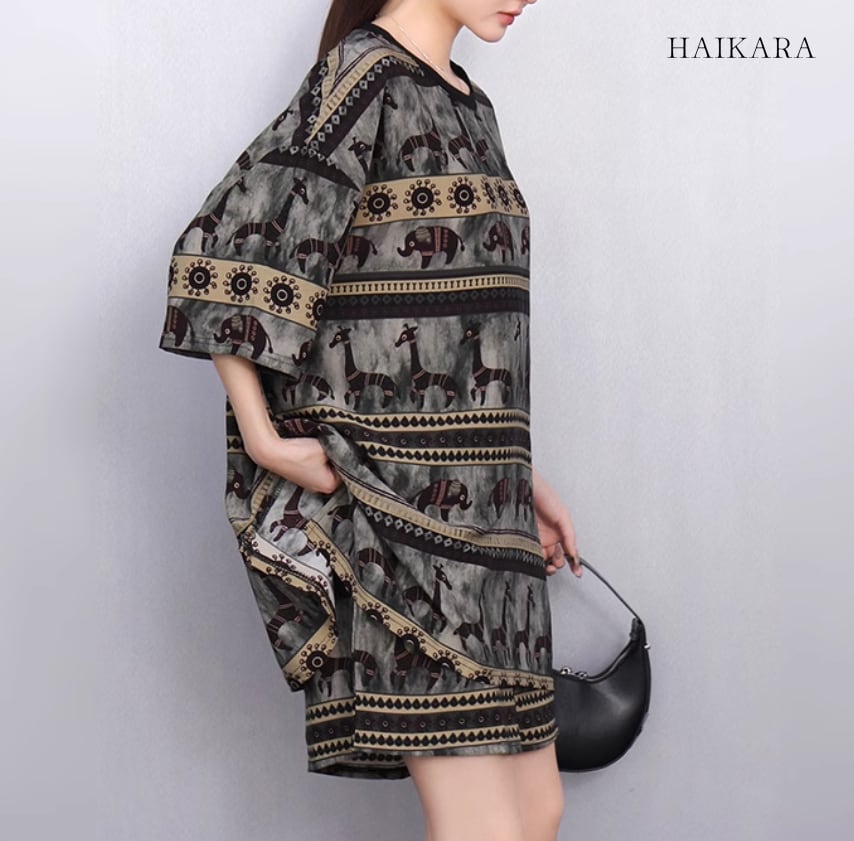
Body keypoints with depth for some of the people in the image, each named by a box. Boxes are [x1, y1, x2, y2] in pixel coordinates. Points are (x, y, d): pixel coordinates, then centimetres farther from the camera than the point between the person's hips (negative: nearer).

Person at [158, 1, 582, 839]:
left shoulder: (463, 101, 17)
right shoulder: (363, 78, -9)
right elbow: (223, 255, -15)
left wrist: (522, 476, 18)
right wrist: (262, 436, -14)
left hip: (467, 498, 9)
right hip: (393, 491, -9)